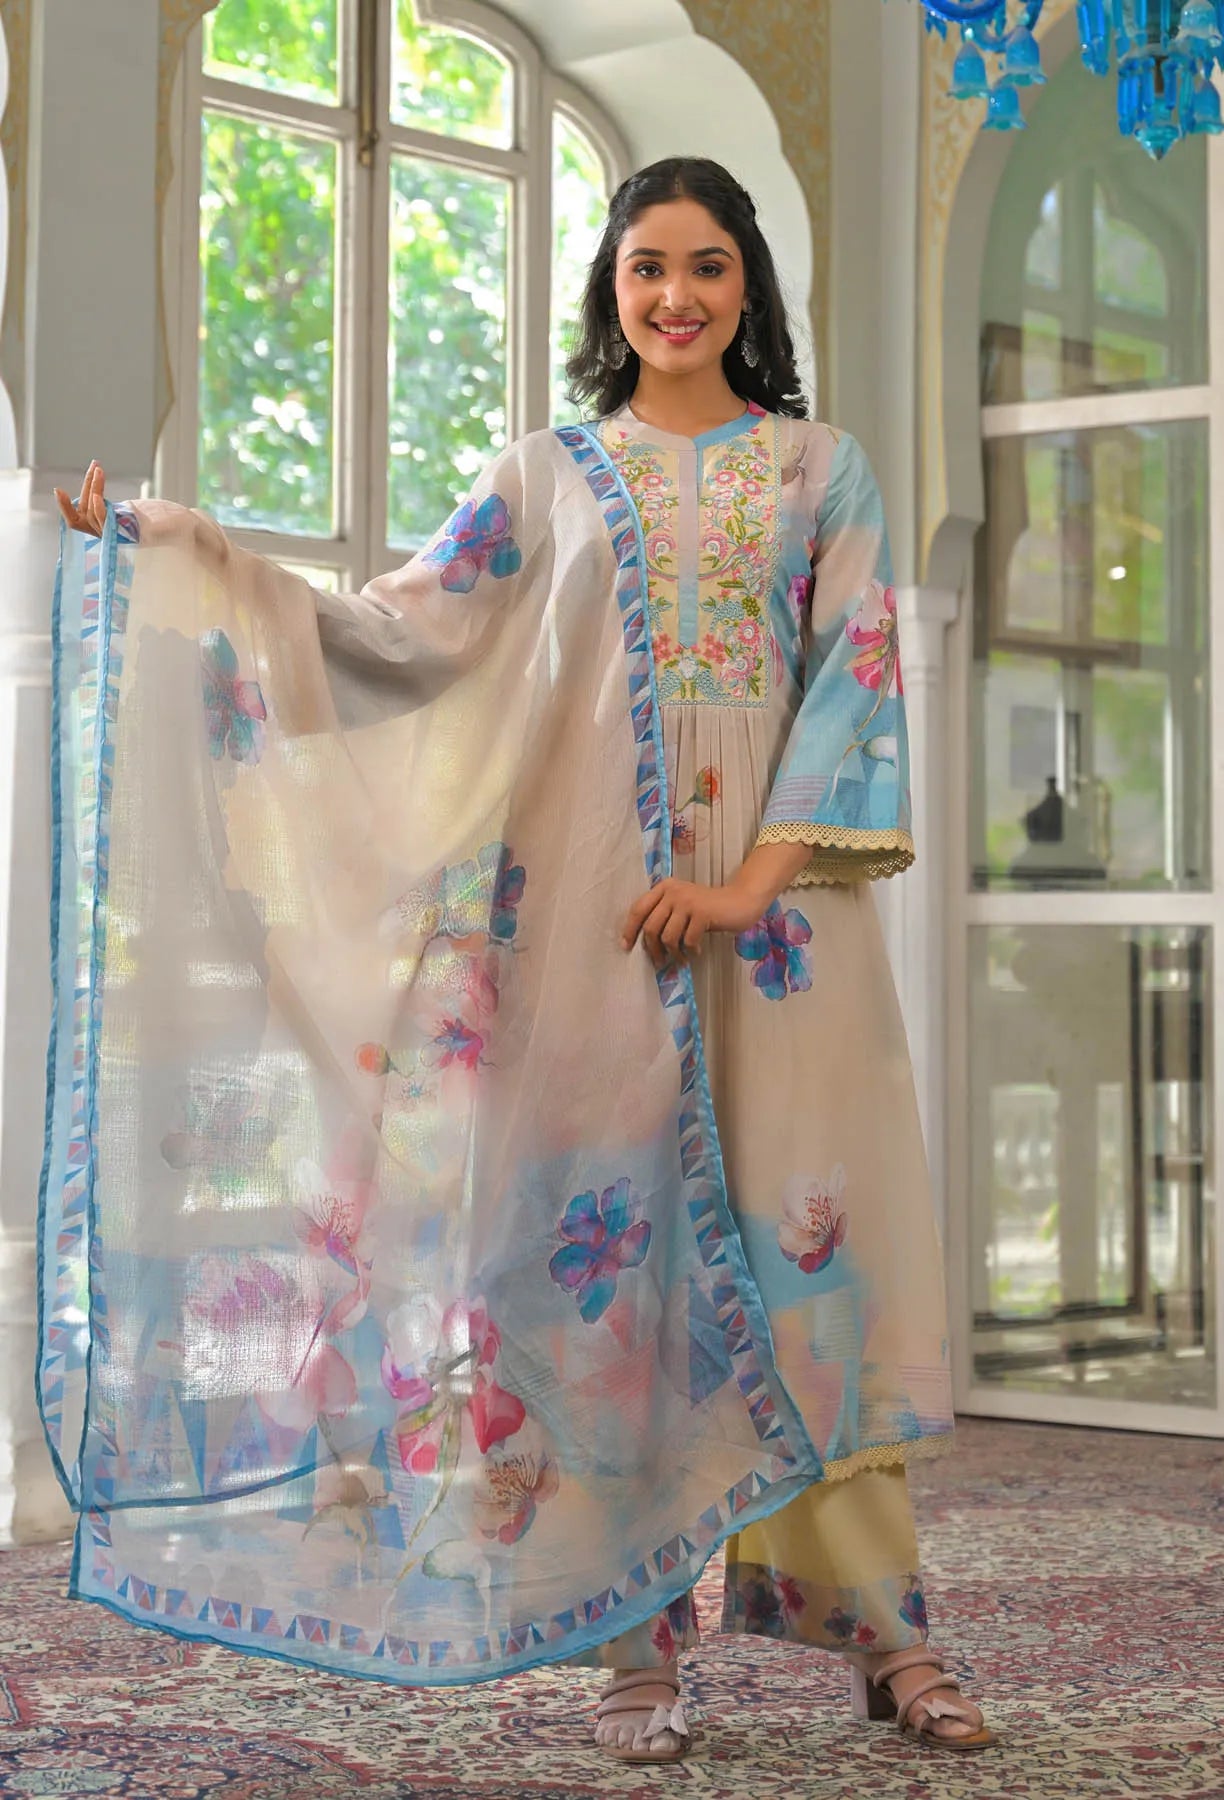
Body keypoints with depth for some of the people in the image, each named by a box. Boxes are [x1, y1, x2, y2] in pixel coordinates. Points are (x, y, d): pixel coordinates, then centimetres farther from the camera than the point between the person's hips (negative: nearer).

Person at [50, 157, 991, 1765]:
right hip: (598, 899, 1)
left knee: (805, 1225, -3)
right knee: (615, 1240, -2)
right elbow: (405, 629, 4)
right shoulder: (553, 476, 13)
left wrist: (754, 876, -11)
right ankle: (645, 1640, 5)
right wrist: (172, 547, -4)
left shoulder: (821, 469, 10)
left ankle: (881, 1627, 6)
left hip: (779, 895, -1)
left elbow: (858, 679, 1)